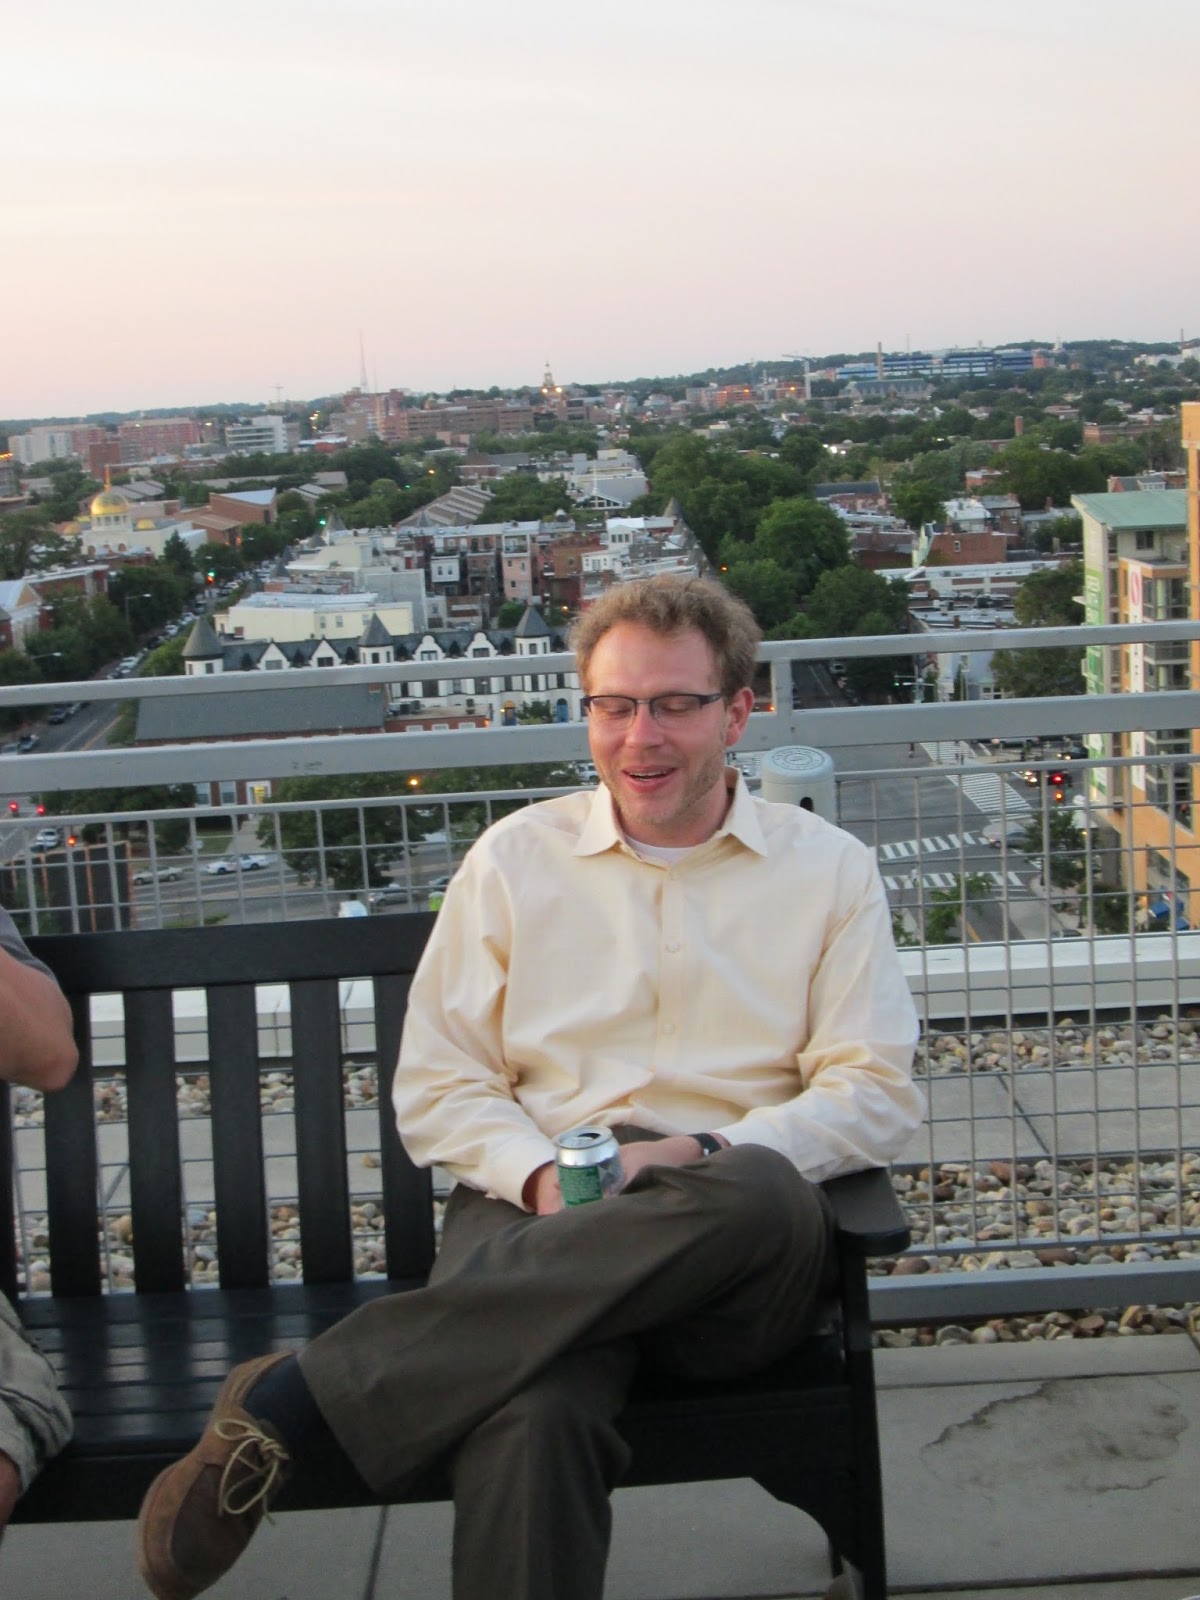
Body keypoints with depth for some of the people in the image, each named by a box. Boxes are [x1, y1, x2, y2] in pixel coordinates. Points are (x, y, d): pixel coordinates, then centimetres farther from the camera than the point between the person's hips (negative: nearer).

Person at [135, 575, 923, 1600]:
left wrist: (712, 1156, -13)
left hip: (737, 1246, 1)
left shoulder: (830, 870, 13)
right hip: (537, 1214, -1)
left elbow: (877, 1092, 6)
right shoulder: (516, 859, 15)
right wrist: (539, 1172, -10)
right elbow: (436, 1088, 12)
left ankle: (304, 1397, -33)